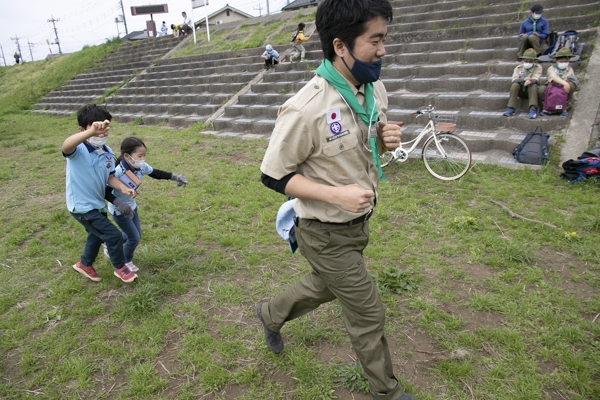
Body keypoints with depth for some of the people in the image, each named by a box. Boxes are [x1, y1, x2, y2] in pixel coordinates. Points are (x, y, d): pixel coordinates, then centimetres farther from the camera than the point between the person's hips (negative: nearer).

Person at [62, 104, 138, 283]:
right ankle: (120, 268, 19)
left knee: (97, 236, 27)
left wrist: (123, 188, -16)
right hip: (82, 206, -8)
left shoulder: (107, 152, -5)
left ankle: (84, 264, 55)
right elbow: (66, 146, -50)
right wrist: (91, 132, -67)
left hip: (98, 203, 8)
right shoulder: (78, 150, -26)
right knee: (114, 236, -7)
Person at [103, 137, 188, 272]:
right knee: (134, 238, -1)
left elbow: (155, 173, 4)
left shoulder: (141, 166, -14)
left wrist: (174, 176, 2)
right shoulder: (118, 172, -34)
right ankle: (126, 261, 28)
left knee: (136, 235, 20)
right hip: (119, 210, -7)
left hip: (131, 206, 8)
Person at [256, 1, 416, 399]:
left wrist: (387, 138, -10)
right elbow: (273, 175, -19)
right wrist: (336, 194, -29)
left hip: (358, 223, 8)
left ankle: (271, 314, 58)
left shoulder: (375, 89, -4)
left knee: (325, 286, 29)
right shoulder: (305, 108, -28)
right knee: (369, 313, 9)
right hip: (327, 235, -8)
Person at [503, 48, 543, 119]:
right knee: (515, 85, -28)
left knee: (533, 85, -33)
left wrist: (529, 81, -45)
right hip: (521, 91, 2)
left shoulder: (538, 67, -2)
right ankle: (511, 109, -30)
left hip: (531, 90, -1)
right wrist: (524, 79, -35)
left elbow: (535, 79, -20)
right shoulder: (518, 68, 1)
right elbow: (514, 80, -15)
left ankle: (533, 109, -43)